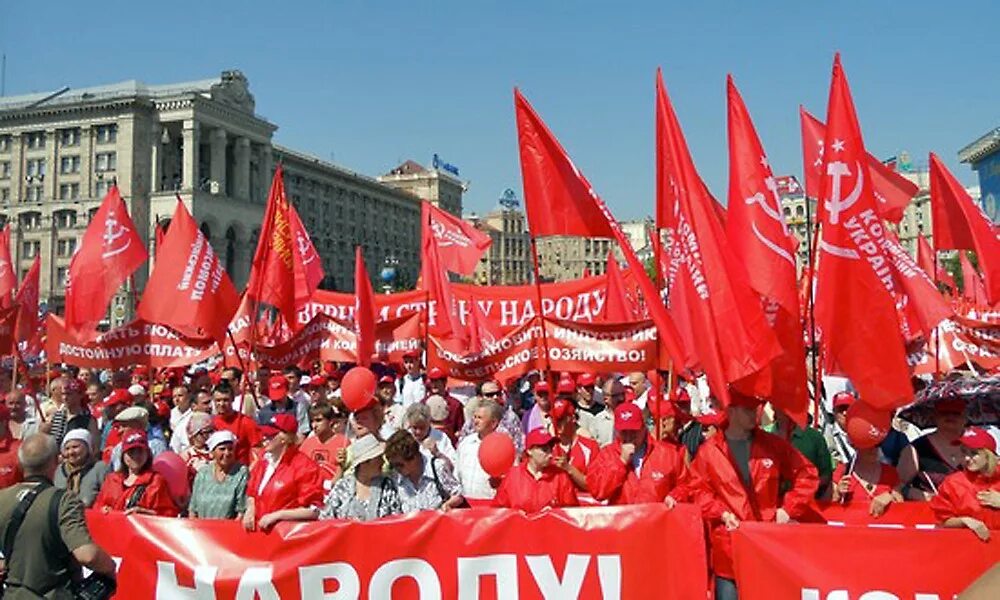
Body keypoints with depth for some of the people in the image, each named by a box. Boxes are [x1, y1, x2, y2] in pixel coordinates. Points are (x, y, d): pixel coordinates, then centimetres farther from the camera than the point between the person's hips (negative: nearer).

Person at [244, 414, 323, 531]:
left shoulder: (305, 466, -12)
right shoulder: (262, 463, 10)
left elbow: (314, 511, -15)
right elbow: (251, 493, 24)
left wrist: (277, 515, -16)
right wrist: (250, 510, 3)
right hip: (259, 529, 6)